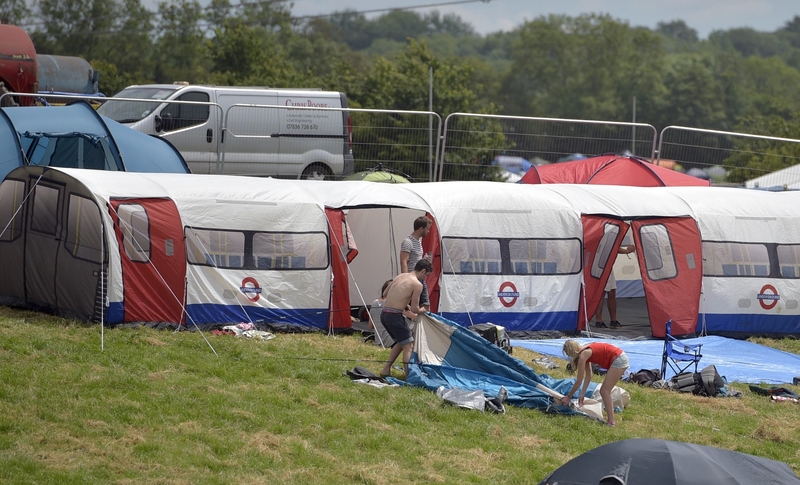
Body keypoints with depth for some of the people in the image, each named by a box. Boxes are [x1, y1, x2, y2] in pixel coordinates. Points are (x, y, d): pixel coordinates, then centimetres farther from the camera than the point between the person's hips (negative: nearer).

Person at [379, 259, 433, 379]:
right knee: (409, 346, 1)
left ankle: (386, 370, 23)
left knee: (401, 342, 24)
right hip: (395, 316, -8)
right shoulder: (417, 284, -9)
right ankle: (408, 374, -6)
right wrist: (421, 310, 14)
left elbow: (386, 293, 25)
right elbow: (415, 309, -8)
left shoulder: (400, 276, 15)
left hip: (384, 314, 8)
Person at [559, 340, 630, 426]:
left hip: (618, 360, -9)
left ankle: (611, 421, -8)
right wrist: (582, 394, 13)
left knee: (605, 391, -5)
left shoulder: (583, 355, -13)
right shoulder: (586, 352, 13)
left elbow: (579, 381, -9)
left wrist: (568, 397, 0)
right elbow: (588, 375, 16)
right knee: (605, 391, 13)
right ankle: (610, 419, 15)